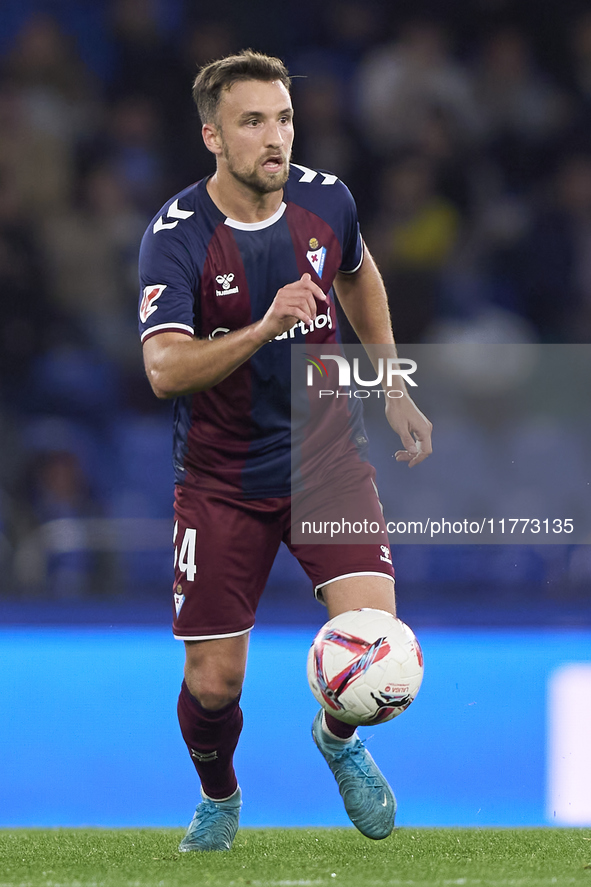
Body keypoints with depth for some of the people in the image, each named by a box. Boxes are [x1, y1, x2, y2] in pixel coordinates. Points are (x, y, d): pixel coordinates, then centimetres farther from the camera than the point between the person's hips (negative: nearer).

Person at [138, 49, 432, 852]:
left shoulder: (325, 200, -5)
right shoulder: (176, 236, -18)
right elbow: (164, 369, -31)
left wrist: (394, 390, 19)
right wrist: (264, 327, -43)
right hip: (221, 479, -2)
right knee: (213, 684, 0)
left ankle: (339, 739, 18)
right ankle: (219, 798, 35)